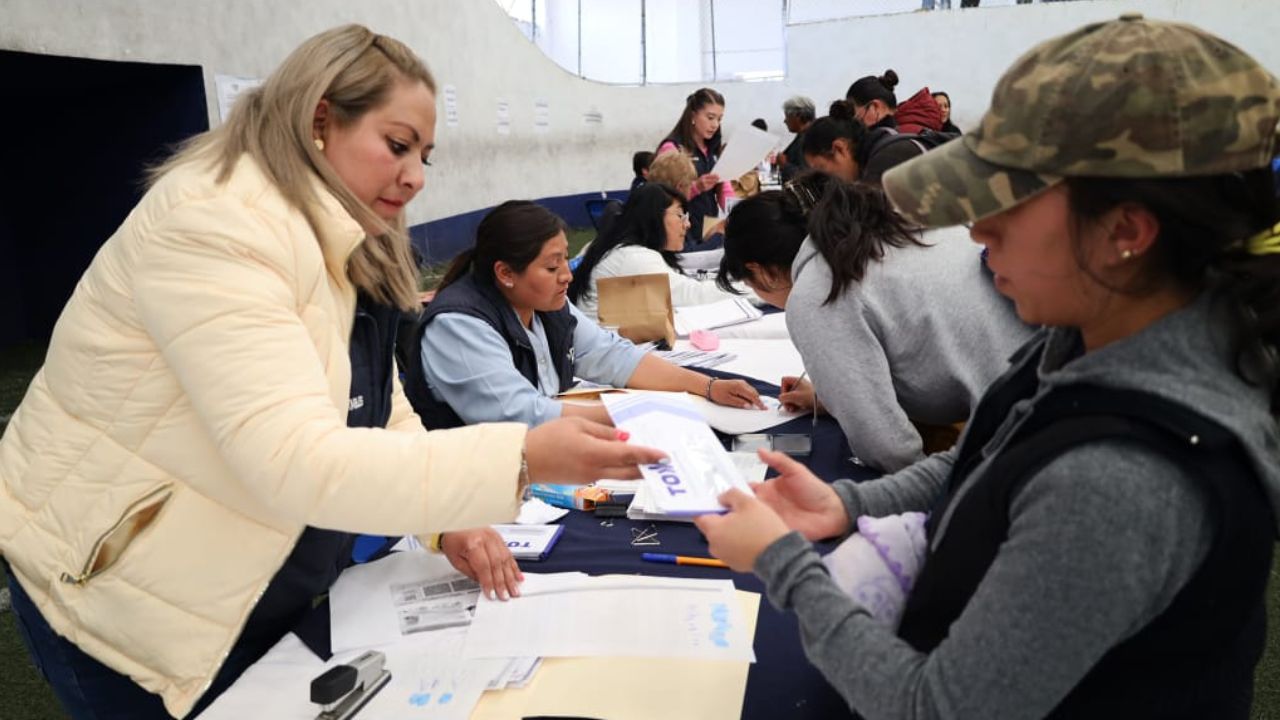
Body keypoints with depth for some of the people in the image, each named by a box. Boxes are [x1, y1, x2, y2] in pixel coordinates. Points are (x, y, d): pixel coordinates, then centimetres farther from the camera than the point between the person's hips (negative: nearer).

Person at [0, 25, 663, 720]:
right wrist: (523, 458, -41)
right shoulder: (213, 222, -27)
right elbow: (295, 462, -37)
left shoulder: (341, 242, 1)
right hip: (109, 584, -7)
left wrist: (456, 516, -16)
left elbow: (378, 411, -2)